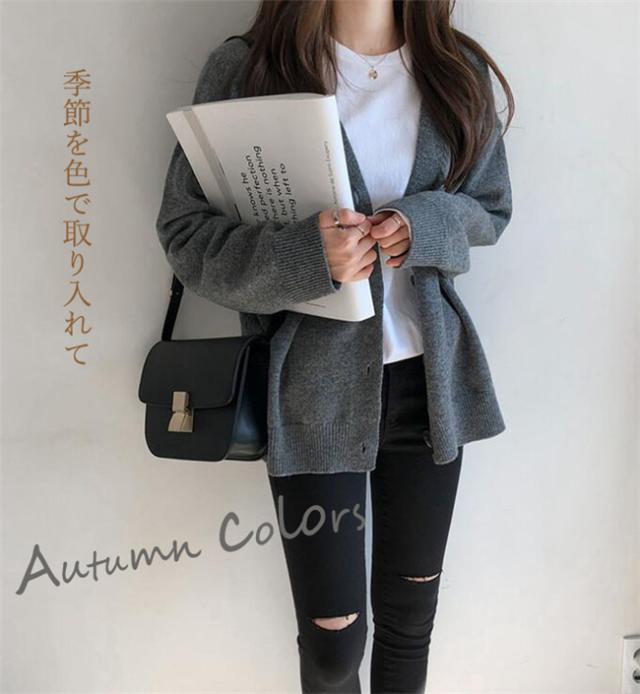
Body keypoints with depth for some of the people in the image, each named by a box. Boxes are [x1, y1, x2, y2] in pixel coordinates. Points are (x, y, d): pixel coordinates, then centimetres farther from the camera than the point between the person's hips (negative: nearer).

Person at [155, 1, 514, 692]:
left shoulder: (458, 70, 4)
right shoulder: (244, 67, -7)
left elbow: (490, 207, 12)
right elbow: (184, 228, -7)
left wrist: (424, 223, -11)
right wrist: (304, 254, -25)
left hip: (428, 375, 4)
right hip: (315, 381, -3)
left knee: (410, 612, 17)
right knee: (332, 635, 6)